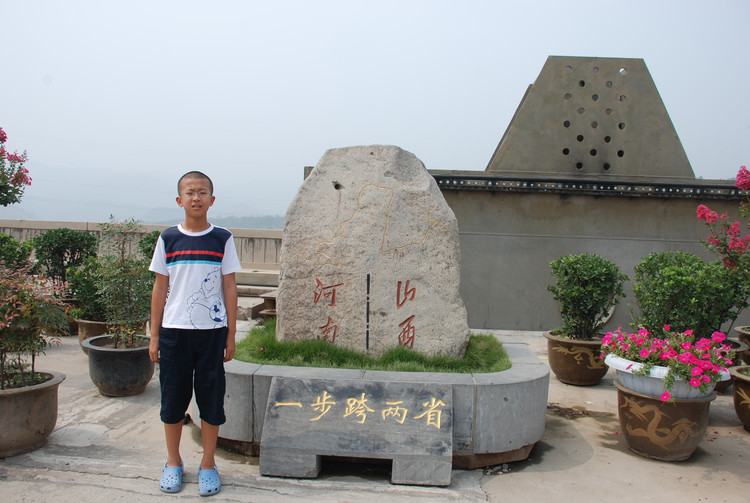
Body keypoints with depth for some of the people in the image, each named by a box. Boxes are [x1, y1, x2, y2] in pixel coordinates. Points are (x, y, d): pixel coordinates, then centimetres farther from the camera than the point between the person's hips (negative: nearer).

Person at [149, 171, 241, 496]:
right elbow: (160, 288, 6)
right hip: (174, 330, 1)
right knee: (173, 397, 9)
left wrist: (231, 335, 0)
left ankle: (208, 465, 21)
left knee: (211, 398, 5)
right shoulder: (168, 239, 3)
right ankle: (173, 462, 28)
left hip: (212, 331, -1)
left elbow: (229, 288, 3)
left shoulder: (222, 239, 1)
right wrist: (154, 336, 5)